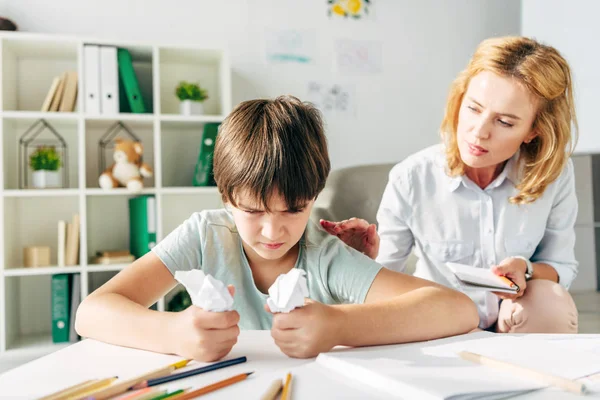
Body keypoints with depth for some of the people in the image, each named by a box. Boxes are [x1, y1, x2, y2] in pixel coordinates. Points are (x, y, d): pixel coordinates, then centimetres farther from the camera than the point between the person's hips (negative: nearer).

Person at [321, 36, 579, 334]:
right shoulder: (411, 180, -21)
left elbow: (562, 268, -2)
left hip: (512, 322, 1)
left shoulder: (556, 175, -16)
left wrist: (526, 269, -24)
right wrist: (367, 260, -35)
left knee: (550, 299, -29)